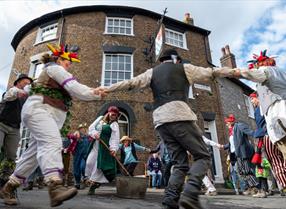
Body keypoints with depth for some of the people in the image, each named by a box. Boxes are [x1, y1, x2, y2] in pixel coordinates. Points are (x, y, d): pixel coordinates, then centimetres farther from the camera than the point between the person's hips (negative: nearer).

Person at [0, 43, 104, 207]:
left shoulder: (57, 74, 34)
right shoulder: (54, 68, 3)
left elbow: (72, 91, 21)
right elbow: (74, 88, -10)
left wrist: (93, 92, 6)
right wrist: (94, 95, -2)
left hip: (52, 116, 11)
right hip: (39, 109, -11)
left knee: (34, 153, 6)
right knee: (52, 143, -31)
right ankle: (55, 186, -49)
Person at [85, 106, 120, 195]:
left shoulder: (114, 125, -1)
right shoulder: (100, 118, 13)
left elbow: (115, 138, -13)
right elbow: (91, 127, 8)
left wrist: (114, 148, -28)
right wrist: (94, 133, -14)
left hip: (104, 147, -4)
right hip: (94, 145, 4)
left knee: (99, 164, -6)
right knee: (90, 162, 1)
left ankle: (93, 184, 5)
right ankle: (91, 179, 23)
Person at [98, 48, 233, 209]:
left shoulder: (153, 72, 25)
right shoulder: (183, 68, 16)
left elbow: (131, 82, 18)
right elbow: (210, 73, 22)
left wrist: (108, 89, 23)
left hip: (160, 120, 5)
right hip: (179, 116, -5)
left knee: (180, 164, 10)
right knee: (203, 157, 2)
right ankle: (190, 194, -20)